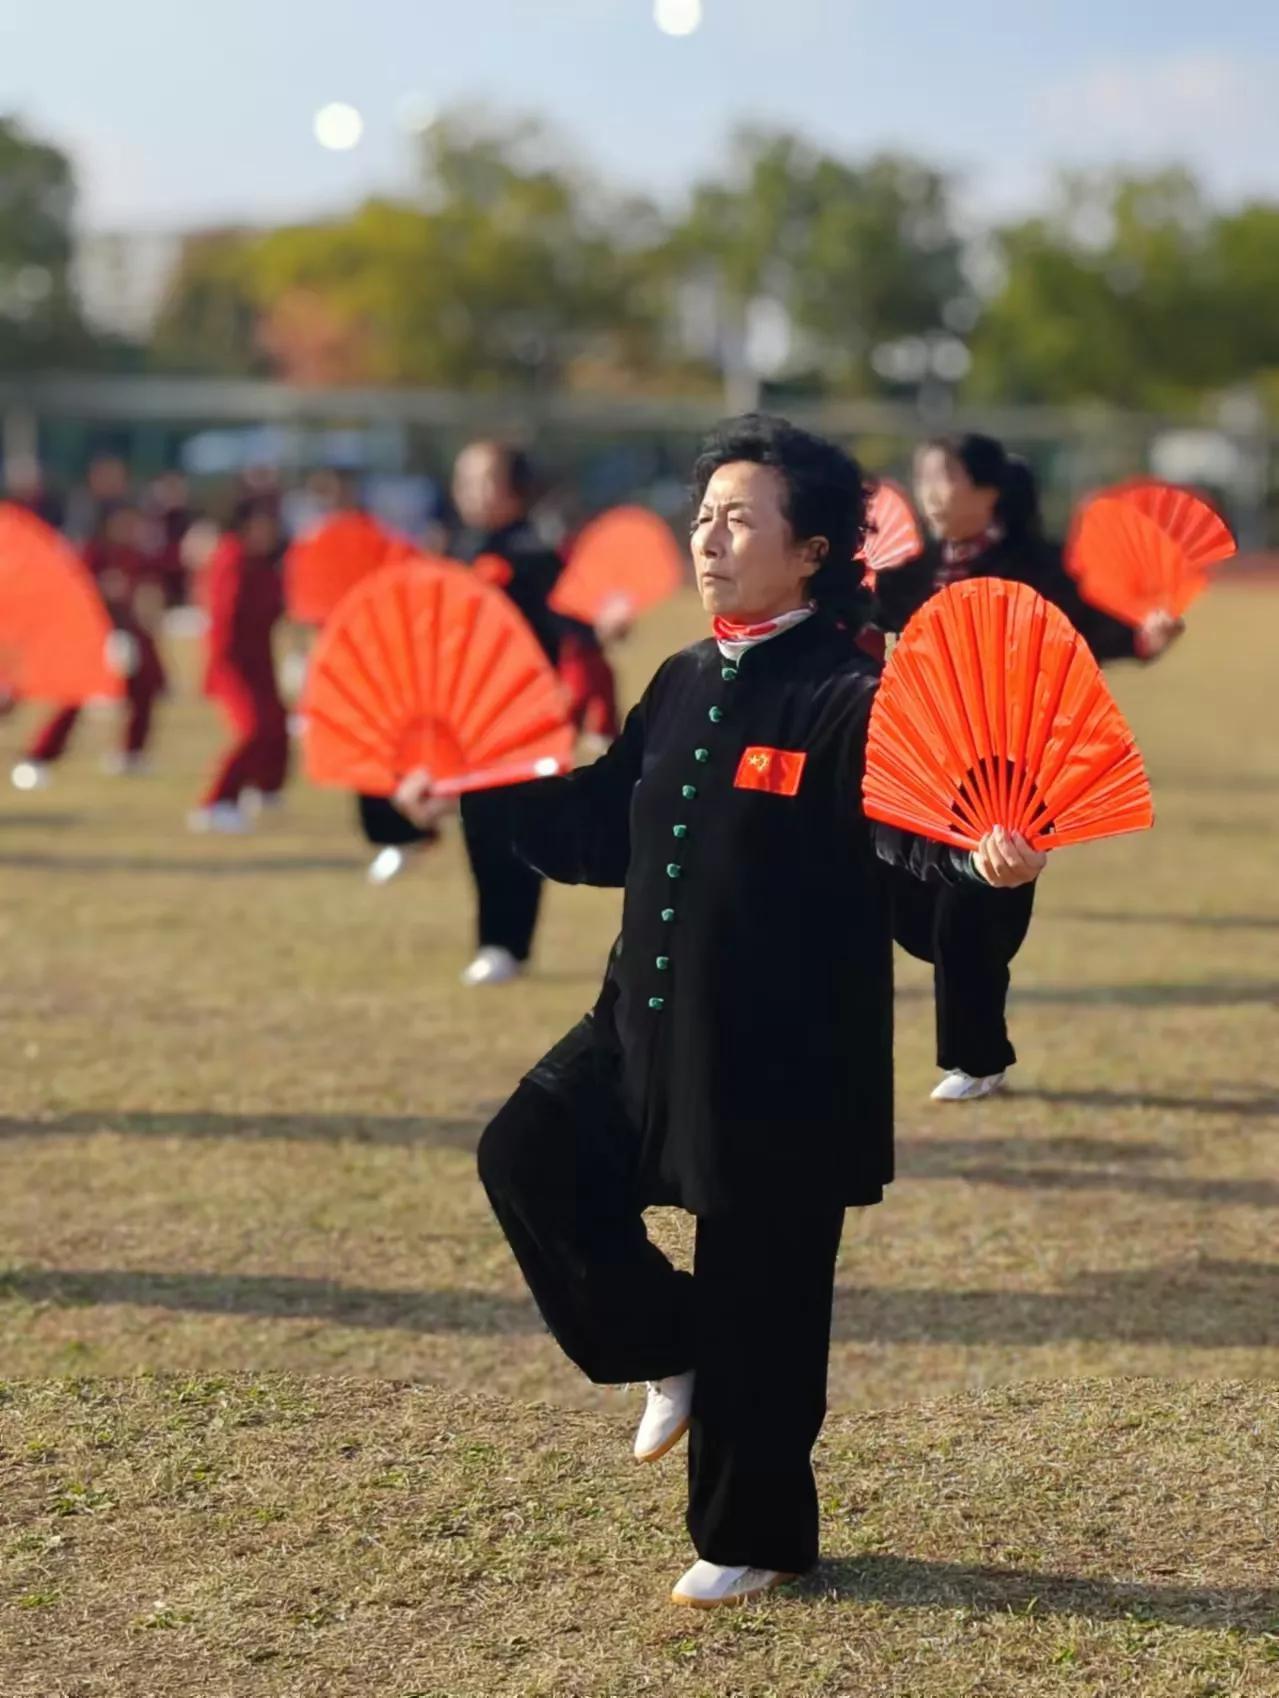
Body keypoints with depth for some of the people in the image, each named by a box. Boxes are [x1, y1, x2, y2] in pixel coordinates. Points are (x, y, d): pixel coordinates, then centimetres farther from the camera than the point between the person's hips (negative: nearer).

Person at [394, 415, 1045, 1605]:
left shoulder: (847, 700, -14)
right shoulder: (682, 685, 10)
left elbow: (914, 824, -28)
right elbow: (599, 830, 16)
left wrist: (982, 859, -48)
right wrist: (479, 783, 13)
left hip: (785, 1057, -7)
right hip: (649, 1025, 7)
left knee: (760, 1304, 2)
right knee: (527, 1156, -2)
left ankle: (753, 1539, 23)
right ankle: (673, 1355, 19)